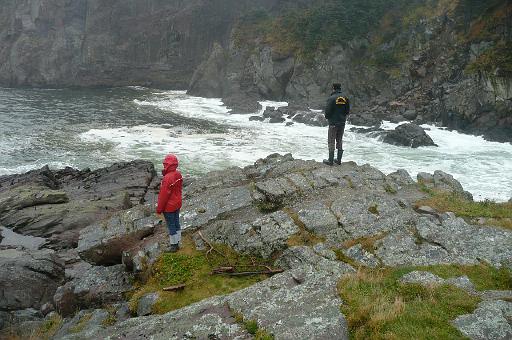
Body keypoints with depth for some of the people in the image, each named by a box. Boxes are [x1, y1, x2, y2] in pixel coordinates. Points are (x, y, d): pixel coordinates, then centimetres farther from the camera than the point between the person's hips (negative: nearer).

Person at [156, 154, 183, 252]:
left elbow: (163, 195, -23)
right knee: (176, 224, 19)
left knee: (171, 226, 7)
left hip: (169, 207, -8)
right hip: (177, 204, 8)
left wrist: (159, 209, -11)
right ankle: (177, 243, 34)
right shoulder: (178, 175, -4)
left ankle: (174, 246, 20)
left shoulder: (167, 178, -29)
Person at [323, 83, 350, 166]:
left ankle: (330, 160, 4)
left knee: (331, 141, 2)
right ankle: (339, 159, 18)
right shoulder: (345, 98, 2)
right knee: (340, 141, 14)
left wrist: (327, 117, 5)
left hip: (333, 123, -5)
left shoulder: (331, 98, -15)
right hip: (342, 122, 5)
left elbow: (328, 110, -15)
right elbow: (348, 111, 7)